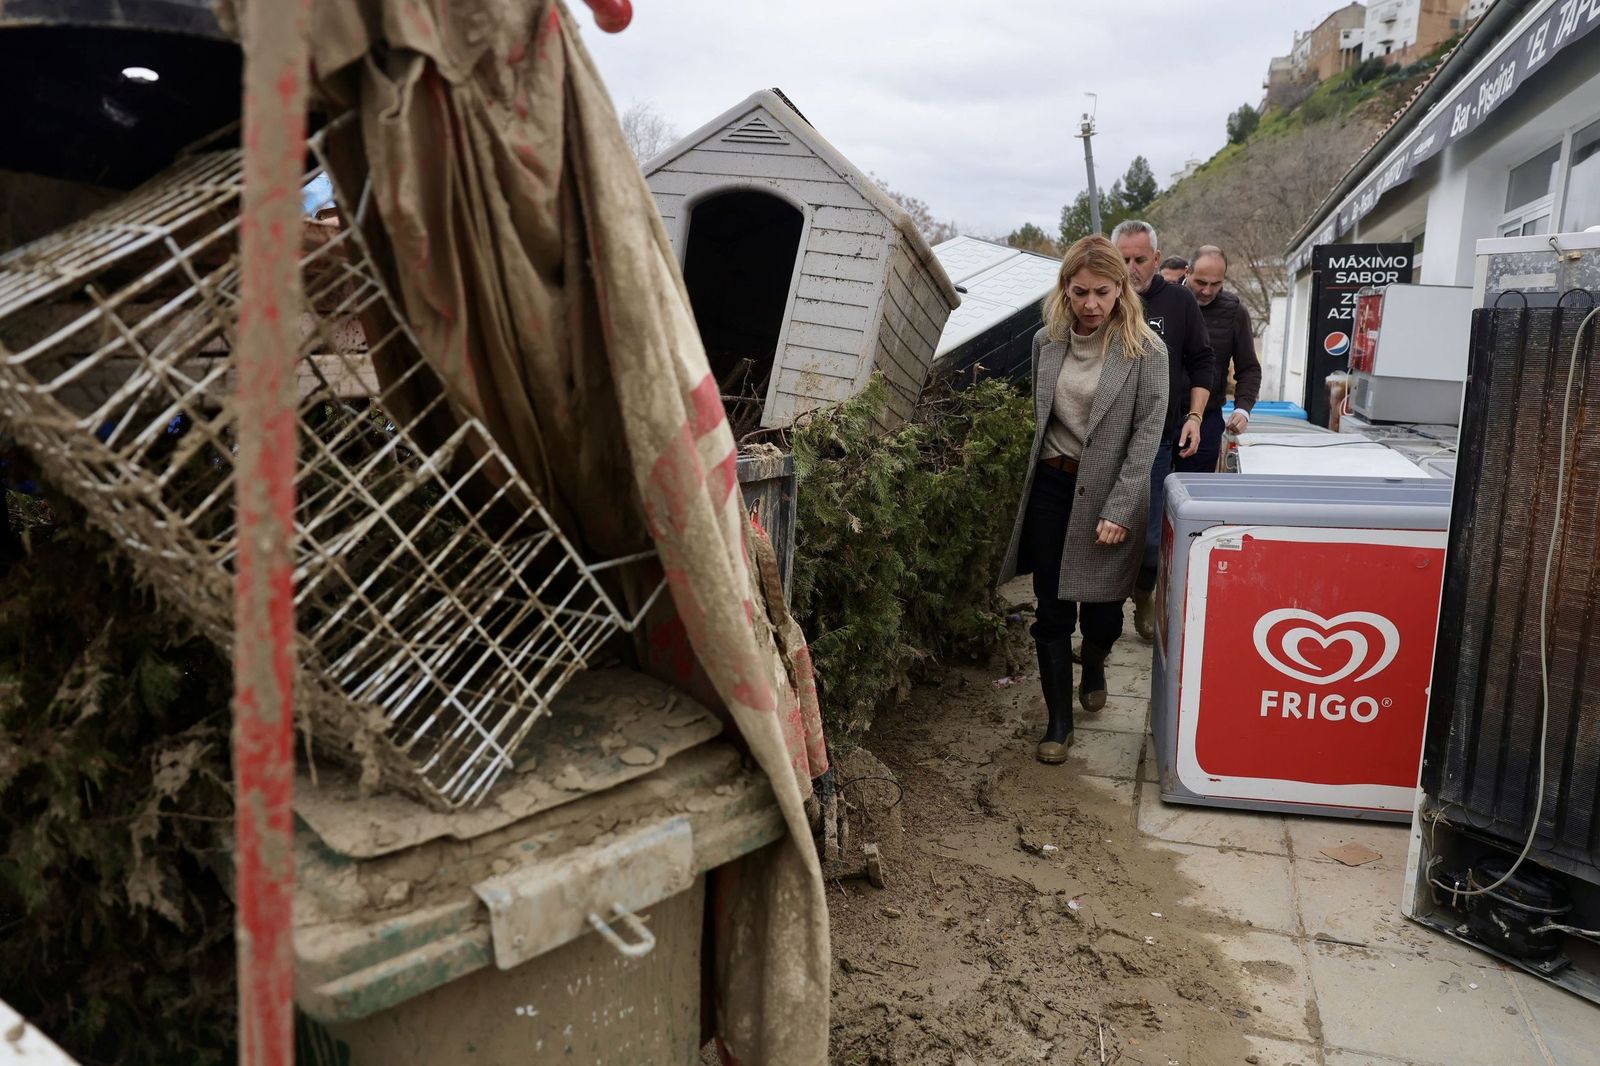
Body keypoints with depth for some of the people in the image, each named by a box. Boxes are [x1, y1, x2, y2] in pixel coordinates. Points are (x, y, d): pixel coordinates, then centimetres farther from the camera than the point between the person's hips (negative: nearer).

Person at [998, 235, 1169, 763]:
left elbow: (1147, 433, -11)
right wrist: (1040, 470, 14)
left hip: (1108, 491, -3)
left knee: (1101, 603, 8)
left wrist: (1118, 510, -16)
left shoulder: (1145, 351, -10)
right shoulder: (1046, 341, 3)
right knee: (1052, 609, 4)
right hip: (1051, 486, 3)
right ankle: (1059, 720, 15)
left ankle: (1094, 666, 43)